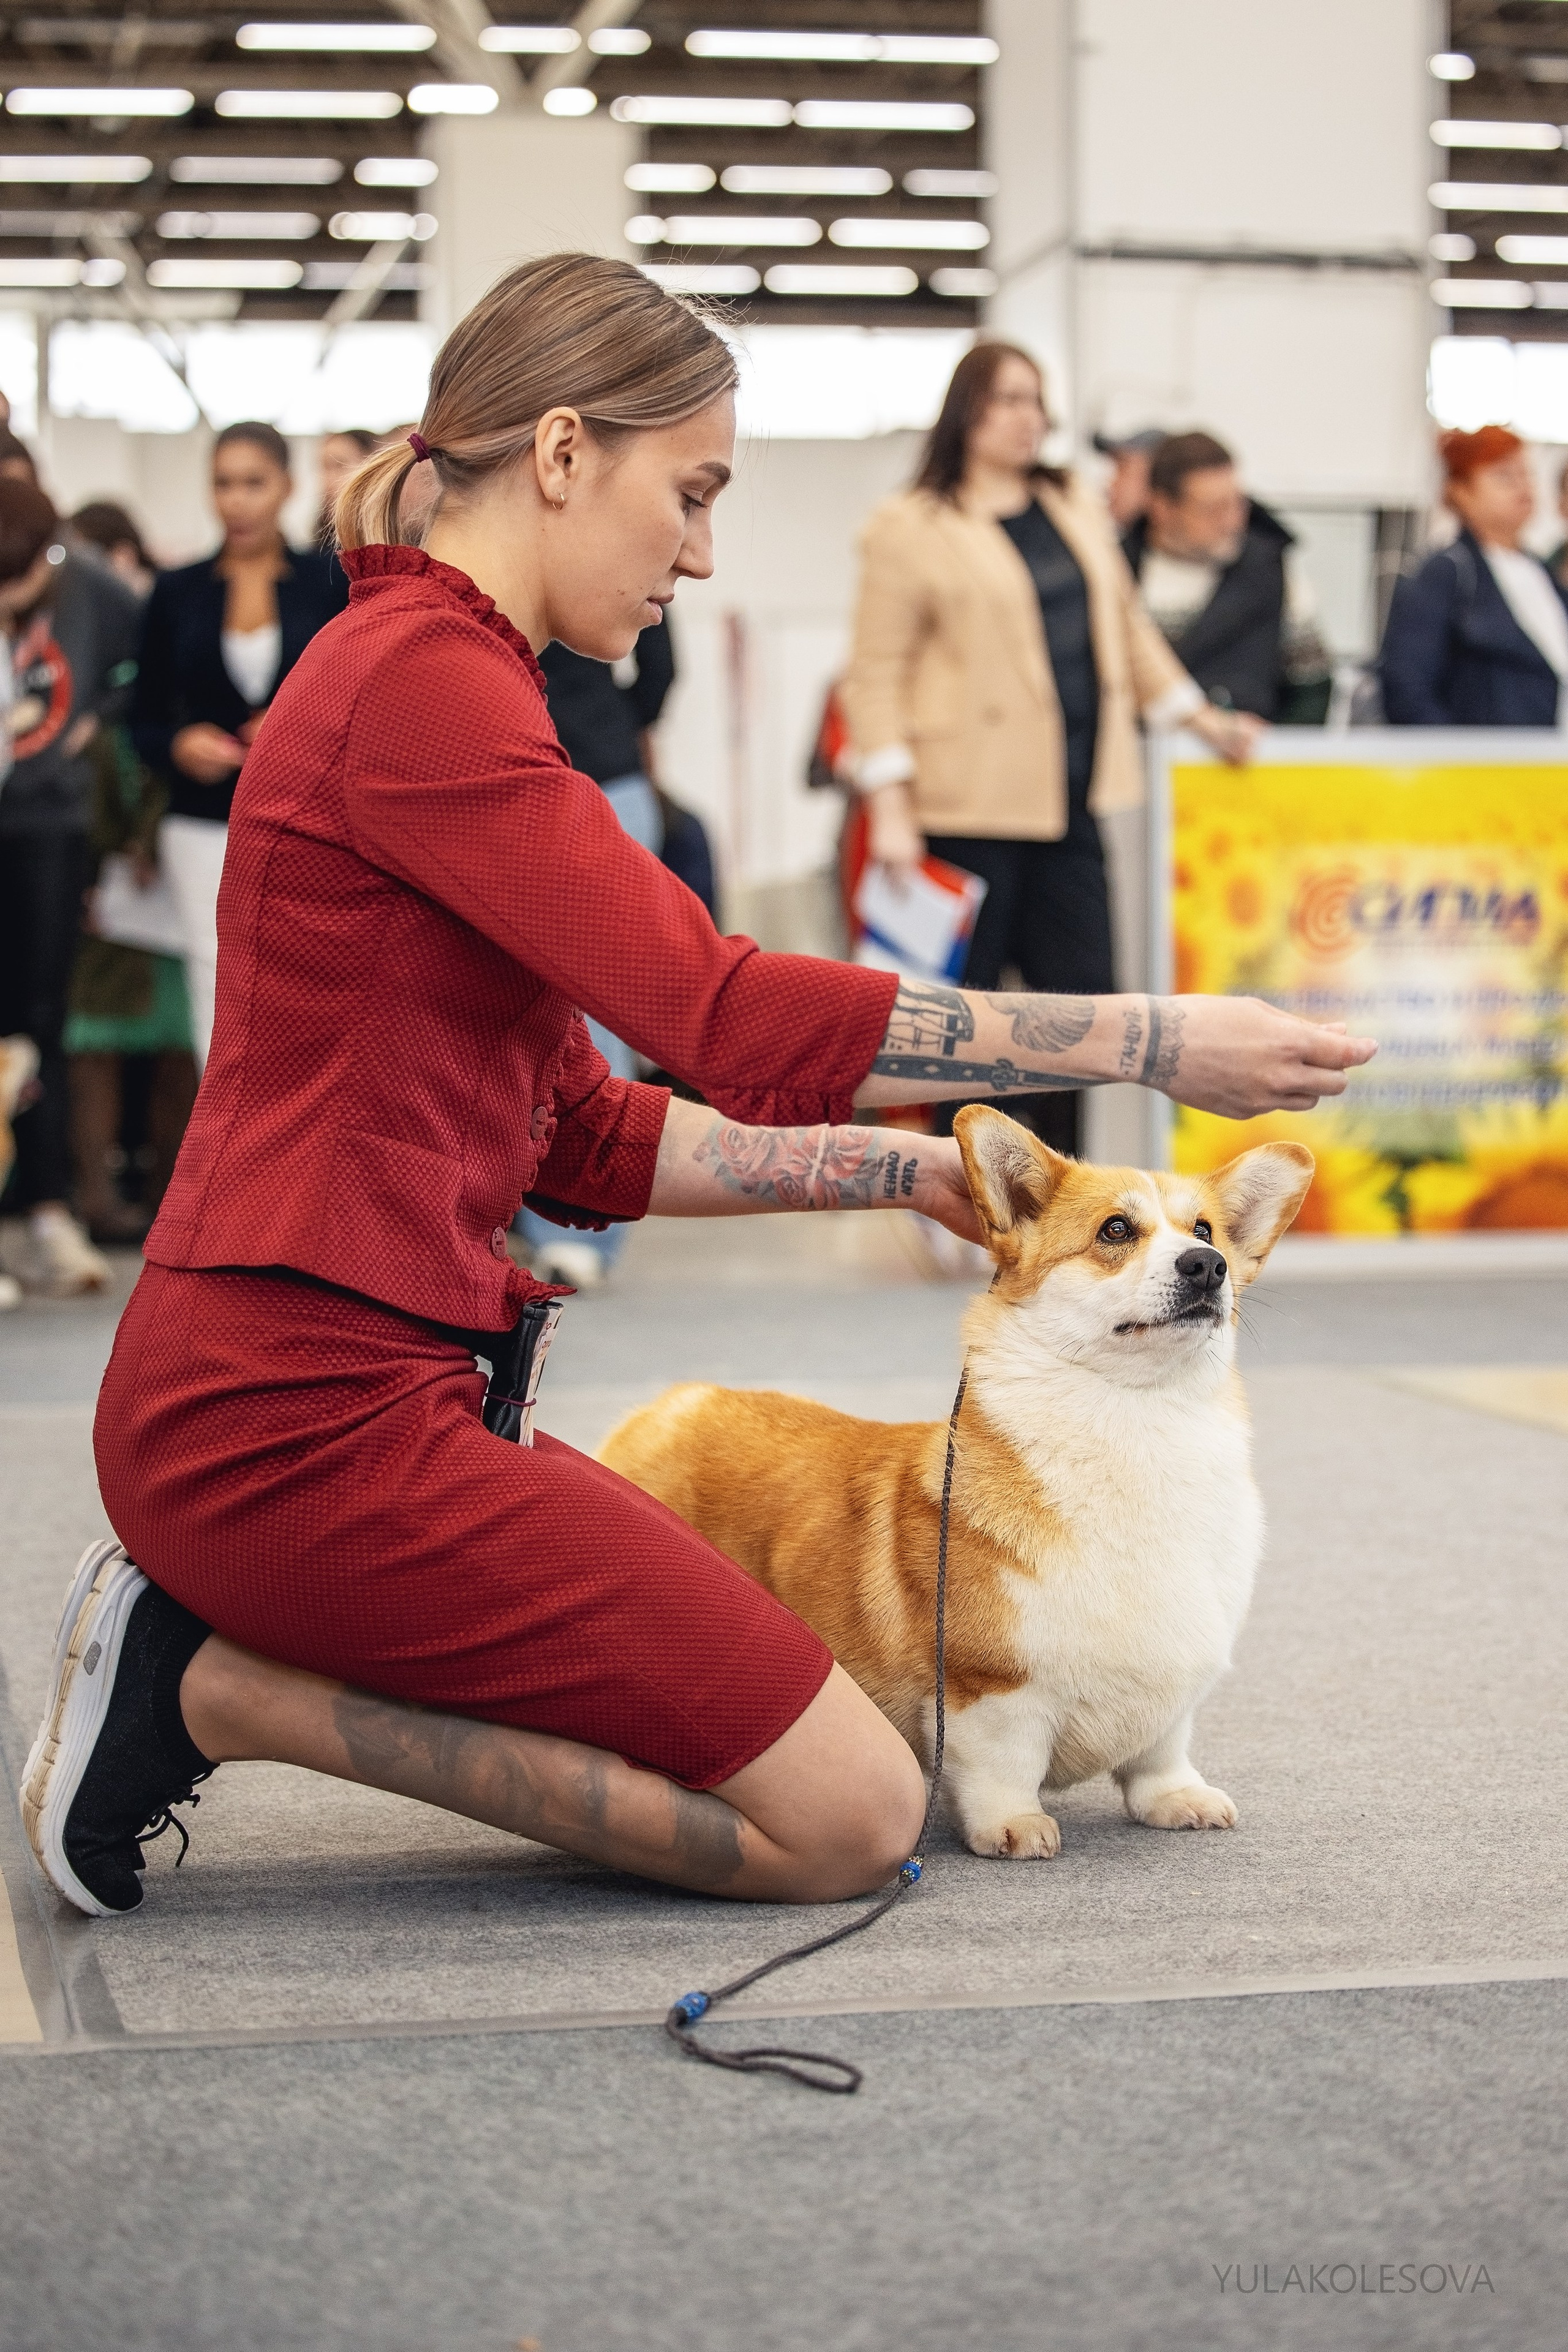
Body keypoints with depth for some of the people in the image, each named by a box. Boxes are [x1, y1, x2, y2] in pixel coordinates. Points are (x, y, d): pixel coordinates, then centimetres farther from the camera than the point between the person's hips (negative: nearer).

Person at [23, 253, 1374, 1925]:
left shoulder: (433, 679, 18)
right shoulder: (419, 678, -14)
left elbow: (592, 1142, 19)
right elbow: (723, 1012, -21)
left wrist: (894, 1169, 14)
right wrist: (1150, 1043, -15)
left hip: (298, 1398, 10)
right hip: (312, 1416, -10)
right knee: (850, 1817, -8)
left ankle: (228, 1644, 10)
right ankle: (226, 1691, -5)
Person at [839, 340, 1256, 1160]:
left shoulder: (1078, 510, 17)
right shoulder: (911, 529, -3)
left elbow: (1126, 624, 26)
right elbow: (875, 676, -6)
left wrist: (1197, 717, 19)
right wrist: (889, 808, -14)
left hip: (1069, 797, 6)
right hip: (969, 801, -6)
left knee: (1080, 991, 3)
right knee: (965, 1005, 1)